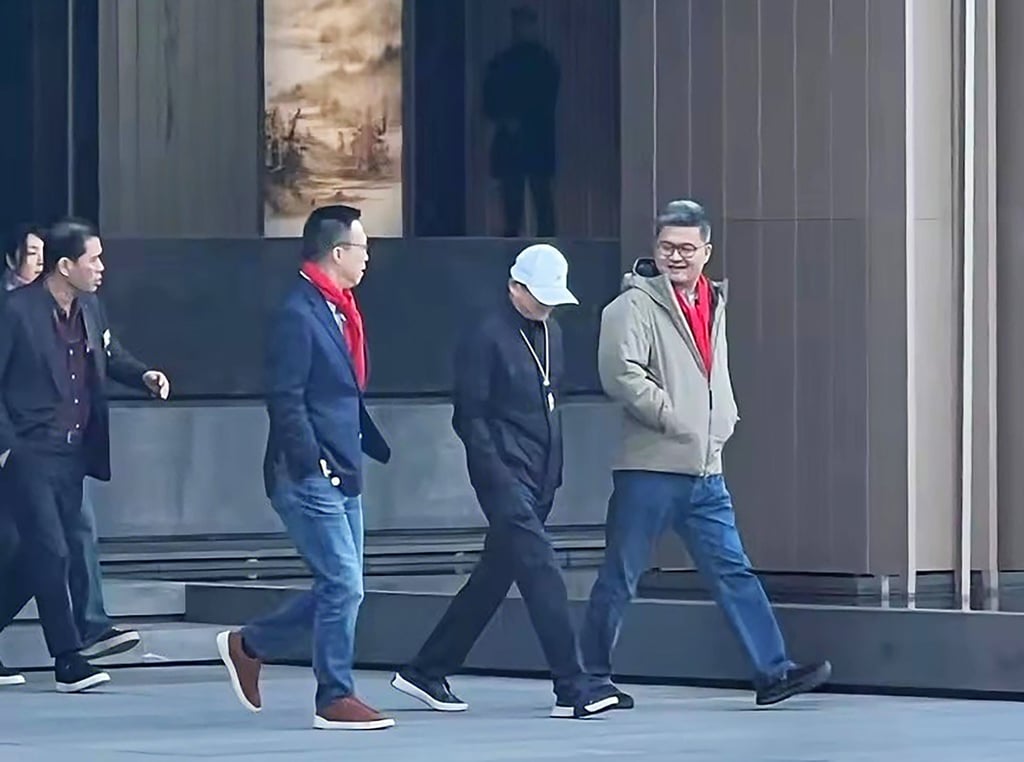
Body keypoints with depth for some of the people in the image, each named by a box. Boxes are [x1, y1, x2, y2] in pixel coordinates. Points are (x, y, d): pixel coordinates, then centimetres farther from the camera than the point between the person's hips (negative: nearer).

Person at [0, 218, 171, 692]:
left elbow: (111, 357, 23)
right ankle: (69, 662, -4)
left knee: (50, 551, 12)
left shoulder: (89, 309, 9)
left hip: (71, 454, 8)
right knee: (52, 551, -9)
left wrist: (144, 376, 2)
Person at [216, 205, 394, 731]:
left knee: (340, 587, 13)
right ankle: (335, 699, 1)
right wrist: (316, 464, -20)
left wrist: (385, 450, 14)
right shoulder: (298, 316, -15)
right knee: (343, 585, -8)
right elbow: (286, 401, -19)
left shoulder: (338, 312, 14)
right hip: (310, 478, -10)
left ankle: (248, 646, 27)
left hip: (341, 477, 10)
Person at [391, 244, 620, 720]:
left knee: (493, 579, 11)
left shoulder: (550, 334, 15)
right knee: (541, 572, -14)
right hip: (504, 477, -9)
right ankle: (572, 689, -16)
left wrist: (553, 475, 18)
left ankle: (426, 672, 21)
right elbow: (470, 417, -11)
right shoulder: (486, 338, -10)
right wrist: (499, 476, -17)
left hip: (537, 482, 9)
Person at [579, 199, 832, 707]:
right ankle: (590, 677, 10)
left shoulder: (712, 305, 17)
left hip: (705, 472, 6)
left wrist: (723, 420, 14)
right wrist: (672, 418, -17)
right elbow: (621, 374, -20)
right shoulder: (635, 305, -7)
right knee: (620, 576, 1)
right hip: (649, 469, -6)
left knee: (733, 571, 3)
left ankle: (773, 672, 1)